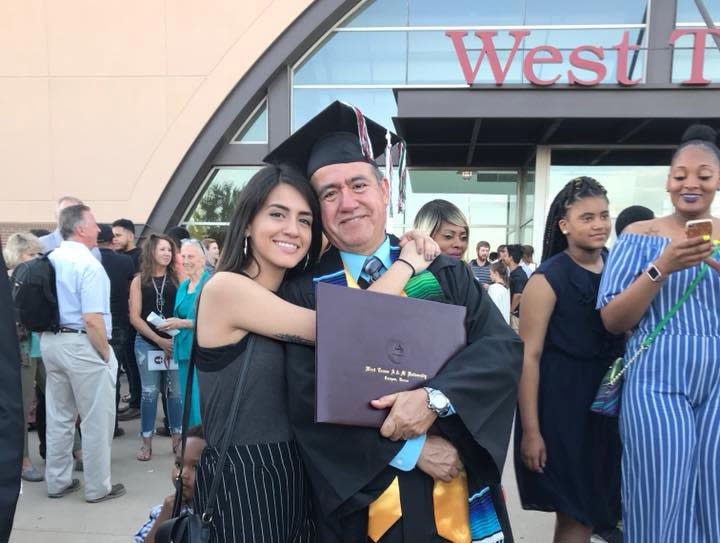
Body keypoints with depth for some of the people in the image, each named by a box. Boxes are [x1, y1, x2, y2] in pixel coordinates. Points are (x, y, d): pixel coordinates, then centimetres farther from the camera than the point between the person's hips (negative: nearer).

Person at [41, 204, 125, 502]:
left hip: (51, 341, 8)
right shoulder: (89, 264, -18)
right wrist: (106, 354, -12)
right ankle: (98, 488, 17)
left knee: (58, 417, 19)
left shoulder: (50, 260, 6)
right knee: (96, 420, 5)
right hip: (82, 345, -8)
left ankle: (57, 482, 32)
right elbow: (92, 319, -24)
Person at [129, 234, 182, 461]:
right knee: (149, 392, 4)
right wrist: (159, 340, -7)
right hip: (147, 343, 0)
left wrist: (175, 339, -9)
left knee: (175, 391, 4)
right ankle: (146, 442, 16)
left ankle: (177, 438, 18)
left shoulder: (177, 279, 6)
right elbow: (135, 317, 1)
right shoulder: (139, 281, 5)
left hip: (175, 342, 0)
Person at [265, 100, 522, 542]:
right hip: (362, 501, -1)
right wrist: (409, 451, -17)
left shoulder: (445, 274, 0)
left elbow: (504, 348, -8)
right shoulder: (305, 294, -6)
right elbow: (309, 404, -12)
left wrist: (434, 398, -24)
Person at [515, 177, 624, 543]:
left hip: (608, 397, 6)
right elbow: (529, 356, -16)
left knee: (595, 508, 19)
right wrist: (531, 430, -18)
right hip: (559, 402, -6)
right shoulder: (548, 278, -14)